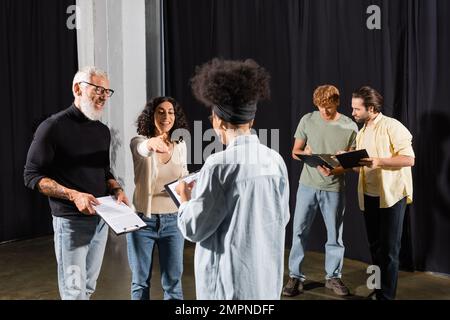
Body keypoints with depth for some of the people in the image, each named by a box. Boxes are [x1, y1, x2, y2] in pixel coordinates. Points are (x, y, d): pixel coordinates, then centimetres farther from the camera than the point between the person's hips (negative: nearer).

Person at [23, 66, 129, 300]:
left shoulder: (103, 131, 11)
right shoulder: (53, 127, -11)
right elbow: (32, 176, -11)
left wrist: (116, 189, 0)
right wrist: (73, 195, -23)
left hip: (101, 218, 7)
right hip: (71, 221, -7)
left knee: (89, 287, 15)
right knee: (74, 291, -3)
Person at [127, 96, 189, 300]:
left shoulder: (180, 146, 2)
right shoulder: (138, 141, -9)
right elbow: (141, 149, -34)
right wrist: (152, 143, -58)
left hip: (172, 220, 2)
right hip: (142, 220, -2)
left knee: (173, 282, 7)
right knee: (140, 281, 10)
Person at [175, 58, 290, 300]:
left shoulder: (219, 164, -18)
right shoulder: (276, 160, -1)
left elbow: (194, 229, -13)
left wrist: (185, 198, 6)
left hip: (230, 279, -6)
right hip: (268, 276, 6)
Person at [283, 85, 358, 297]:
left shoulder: (350, 126, -4)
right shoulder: (307, 120, -2)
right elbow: (295, 152, 3)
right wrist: (305, 153, -20)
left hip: (334, 188, 0)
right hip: (308, 185, 1)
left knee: (335, 234, 9)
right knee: (299, 231, 3)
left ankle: (333, 277, 26)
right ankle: (295, 276, 16)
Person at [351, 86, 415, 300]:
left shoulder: (391, 126, -10)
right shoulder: (361, 133, 13)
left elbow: (409, 159, -16)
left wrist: (378, 162, -25)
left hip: (391, 196, -7)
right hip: (369, 196, 7)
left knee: (388, 249, -2)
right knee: (375, 247, 15)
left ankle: (386, 295, 7)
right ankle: (378, 290, 27)